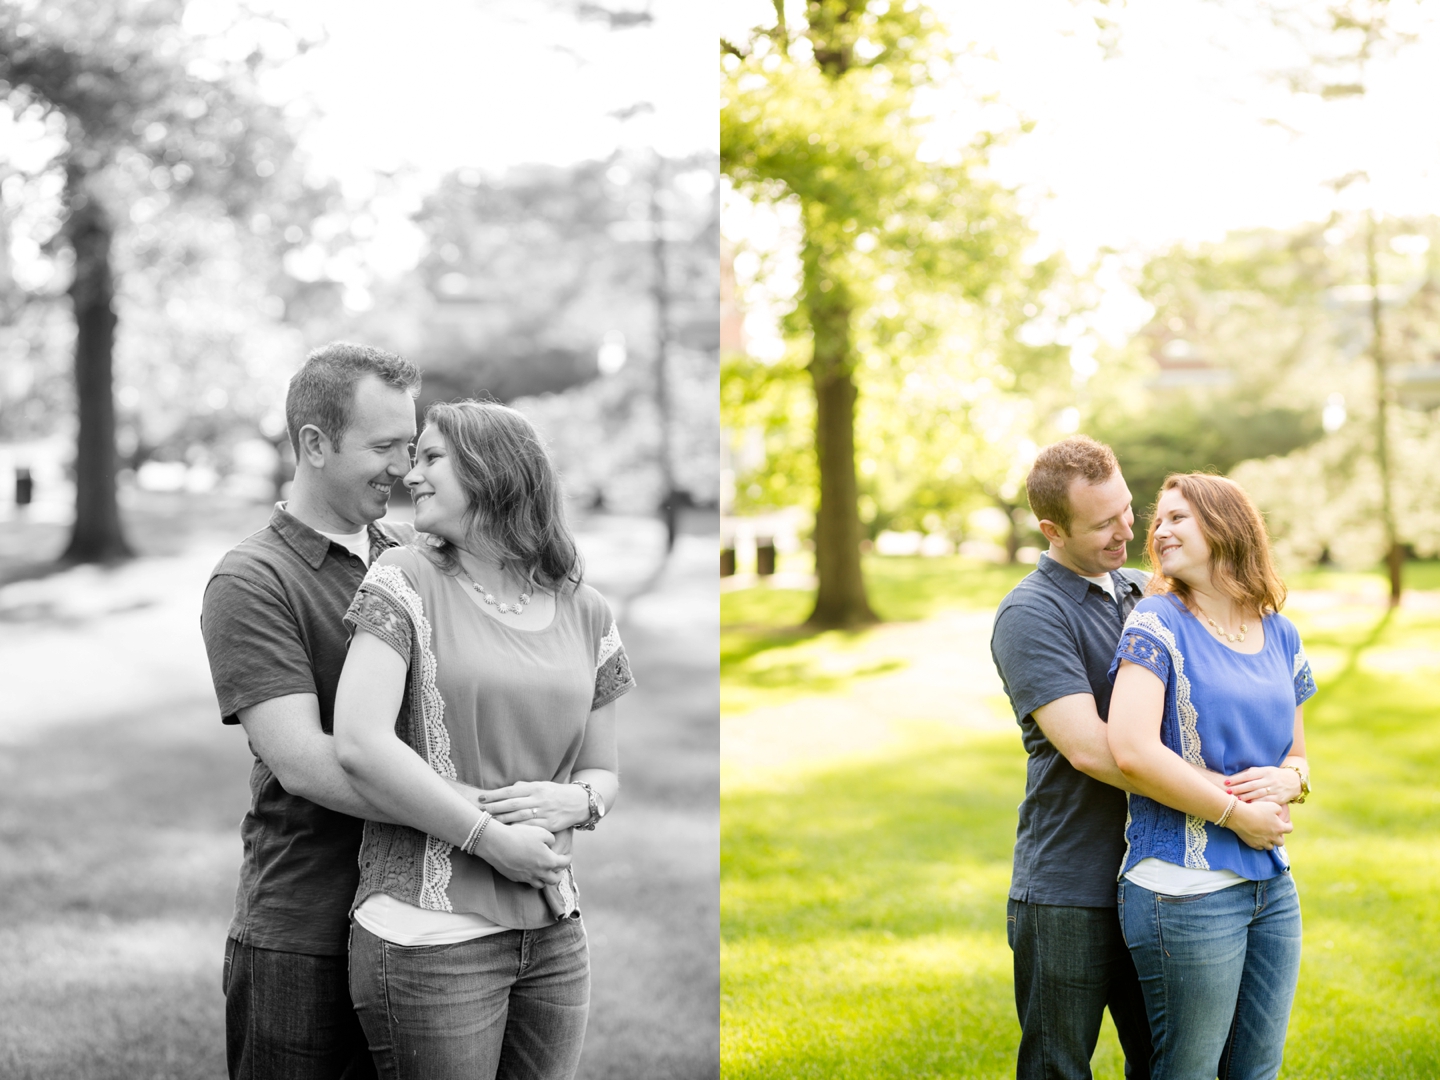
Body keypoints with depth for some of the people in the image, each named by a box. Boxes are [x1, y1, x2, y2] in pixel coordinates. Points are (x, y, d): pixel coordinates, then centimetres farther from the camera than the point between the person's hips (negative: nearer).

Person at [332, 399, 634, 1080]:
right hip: (429, 936, -4)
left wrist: (574, 802, -7)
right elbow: (360, 745, -14)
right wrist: (495, 840, -14)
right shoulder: (406, 581, -2)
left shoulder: (586, 614, 10)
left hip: (555, 936, 4)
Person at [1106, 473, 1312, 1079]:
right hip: (1185, 889, -6)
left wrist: (1288, 780, -4)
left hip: (1272, 886, 6)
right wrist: (1238, 814, -15)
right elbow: (1133, 752, -21)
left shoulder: (1279, 635, 11)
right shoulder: (1157, 624, -8)